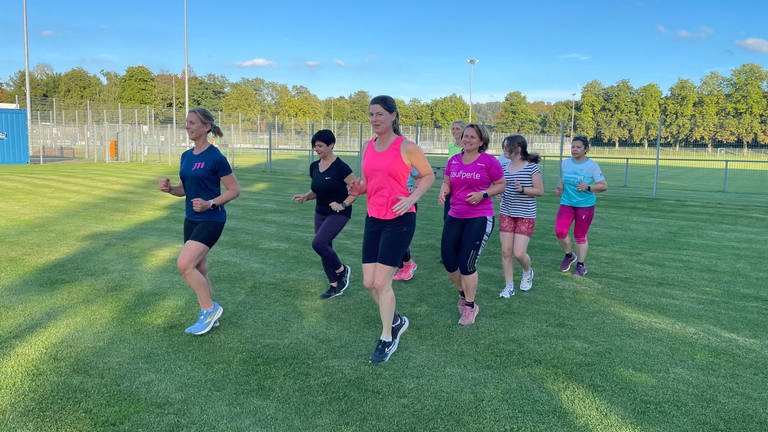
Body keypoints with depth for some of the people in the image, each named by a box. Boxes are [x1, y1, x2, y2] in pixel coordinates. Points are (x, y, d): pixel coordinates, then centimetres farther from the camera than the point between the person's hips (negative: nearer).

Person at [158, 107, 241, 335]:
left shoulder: (216, 157, -14)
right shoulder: (186, 156, 9)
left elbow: (235, 190, -11)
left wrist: (210, 203, -21)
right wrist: (169, 188, -3)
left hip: (211, 220, -8)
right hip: (191, 220, 8)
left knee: (184, 265, -17)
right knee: (199, 270, 12)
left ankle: (210, 309, 2)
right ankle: (210, 316, 27)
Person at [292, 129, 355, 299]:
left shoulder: (340, 167, -17)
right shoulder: (314, 166, 4)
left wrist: (343, 205, -23)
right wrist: (305, 196, -2)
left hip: (338, 214, -7)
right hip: (320, 213, 7)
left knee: (318, 243, -21)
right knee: (325, 247, 8)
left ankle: (342, 270, 5)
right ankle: (334, 286, 22)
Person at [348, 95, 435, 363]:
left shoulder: (406, 147, -8)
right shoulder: (369, 147, 9)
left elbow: (428, 175, 1)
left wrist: (412, 199, -15)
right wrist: (359, 189, -4)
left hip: (399, 220, -6)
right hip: (374, 219, 7)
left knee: (381, 282, -6)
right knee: (369, 283, 7)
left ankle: (387, 340, 14)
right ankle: (396, 321, 33)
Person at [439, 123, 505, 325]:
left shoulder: (489, 161, -6)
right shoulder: (453, 160, 8)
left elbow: (501, 185, 1)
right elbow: (446, 183, 13)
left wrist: (483, 194, -15)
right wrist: (443, 191, -10)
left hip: (479, 218, -5)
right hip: (455, 217, 5)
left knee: (466, 263, -7)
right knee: (448, 261, 4)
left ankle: (470, 306, 15)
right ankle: (463, 294, 33)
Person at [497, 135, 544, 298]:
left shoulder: (532, 167, -9)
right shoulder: (504, 167, 5)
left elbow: (540, 191, -7)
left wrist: (522, 189, -22)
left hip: (526, 215, -4)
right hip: (506, 213, 5)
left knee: (519, 253, -8)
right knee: (506, 251, 1)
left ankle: (527, 272, 27)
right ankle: (509, 286, 14)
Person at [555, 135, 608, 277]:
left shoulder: (592, 165, -7)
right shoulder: (565, 163, 4)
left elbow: (604, 186, -7)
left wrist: (588, 187, -22)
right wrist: (559, 187, 0)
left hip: (585, 205, -3)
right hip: (566, 203, 3)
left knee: (580, 236, 5)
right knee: (560, 232, -12)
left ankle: (581, 265, 23)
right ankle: (569, 255, 16)